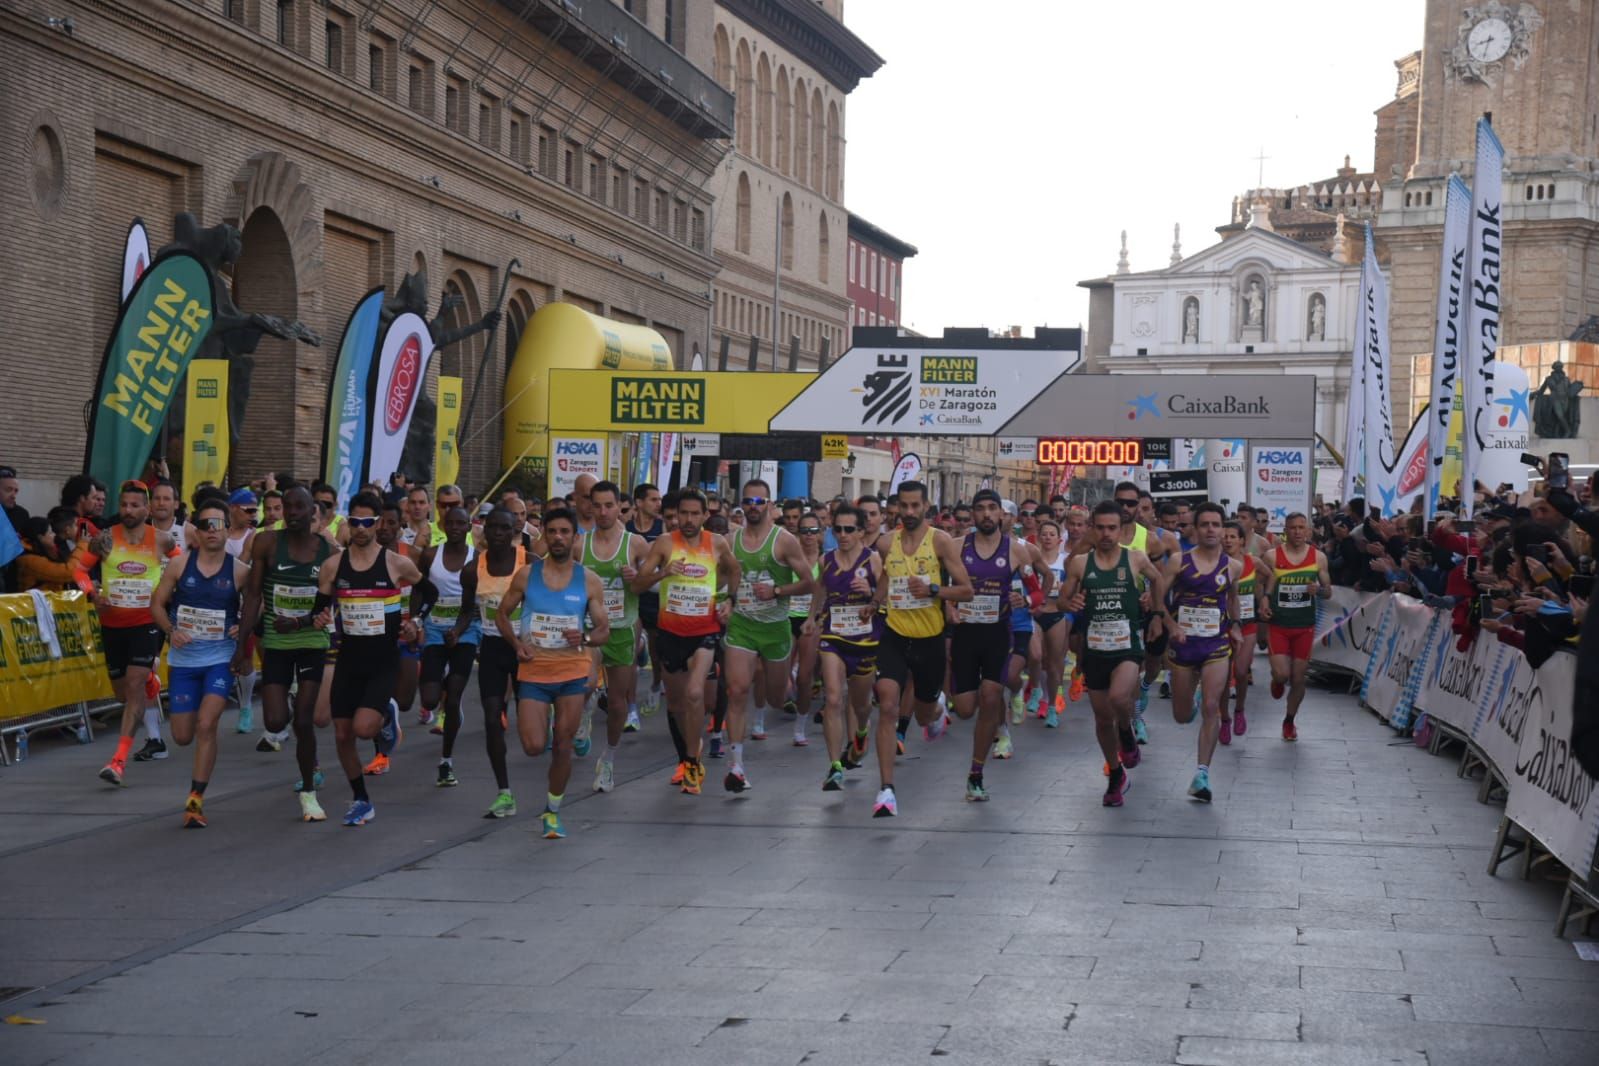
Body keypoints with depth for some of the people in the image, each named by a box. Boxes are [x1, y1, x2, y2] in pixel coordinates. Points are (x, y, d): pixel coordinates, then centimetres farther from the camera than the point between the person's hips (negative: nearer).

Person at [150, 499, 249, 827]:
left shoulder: (239, 571, -4)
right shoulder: (179, 564, -2)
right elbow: (157, 603, 5)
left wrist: (245, 628, -11)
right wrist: (171, 631, -11)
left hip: (220, 659, -2)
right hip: (183, 659, 2)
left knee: (206, 725, -17)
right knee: (183, 736, 5)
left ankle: (196, 799, -9)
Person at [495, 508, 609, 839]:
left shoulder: (589, 581, 0)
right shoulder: (526, 574, 0)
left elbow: (604, 631, 4)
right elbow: (502, 613, 10)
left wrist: (584, 639, -18)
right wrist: (516, 643, -8)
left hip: (572, 671, 0)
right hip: (534, 671, 0)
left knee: (562, 746, 3)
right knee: (534, 747, -9)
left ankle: (553, 811, 21)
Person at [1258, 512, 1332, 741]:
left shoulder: (1318, 557, -1)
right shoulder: (1273, 556, -5)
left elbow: (1328, 592, 7)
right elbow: (1265, 588, 3)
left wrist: (1319, 589, -16)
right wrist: (1263, 602, -18)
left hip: (1305, 626, 2)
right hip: (1278, 625, -2)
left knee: (1298, 679, 6)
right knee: (1281, 674, -14)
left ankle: (1289, 721, 28)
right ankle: (1277, 682, 25)